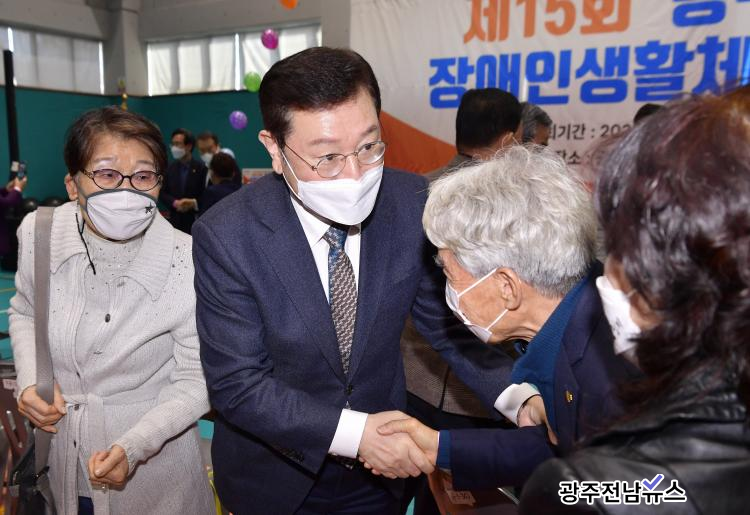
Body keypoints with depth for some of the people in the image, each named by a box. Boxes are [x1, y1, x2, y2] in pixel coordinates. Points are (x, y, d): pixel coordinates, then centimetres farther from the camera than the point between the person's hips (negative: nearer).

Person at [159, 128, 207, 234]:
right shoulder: (170, 168, 9)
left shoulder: (201, 167, -3)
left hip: (196, 221, -3)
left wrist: (194, 203, -19)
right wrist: (175, 203, -9)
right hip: (175, 220, 3)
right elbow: (162, 193, 9)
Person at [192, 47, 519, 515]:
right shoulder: (227, 237, -24)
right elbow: (236, 384, -20)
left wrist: (514, 396, -21)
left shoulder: (412, 203, -17)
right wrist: (353, 432, -31)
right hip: (275, 477, -2)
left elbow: (446, 319, -6)